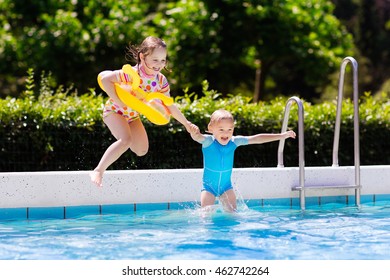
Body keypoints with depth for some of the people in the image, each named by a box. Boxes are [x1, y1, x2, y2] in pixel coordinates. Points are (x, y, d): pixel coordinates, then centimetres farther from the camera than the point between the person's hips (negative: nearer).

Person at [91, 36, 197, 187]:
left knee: (142, 150, 5)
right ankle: (97, 172, -27)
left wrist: (187, 123, 0)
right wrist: (119, 102, -35)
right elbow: (105, 78, -37)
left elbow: (170, 106, -1)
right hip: (114, 111, -7)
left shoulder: (160, 80, -11)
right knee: (126, 140, -30)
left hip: (133, 115, 7)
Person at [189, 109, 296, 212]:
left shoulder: (233, 141, -8)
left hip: (226, 186, 3)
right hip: (208, 186, -3)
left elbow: (257, 139, -4)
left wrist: (281, 136, -1)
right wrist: (194, 133, -66)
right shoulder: (208, 141, -18)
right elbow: (198, 137, -40)